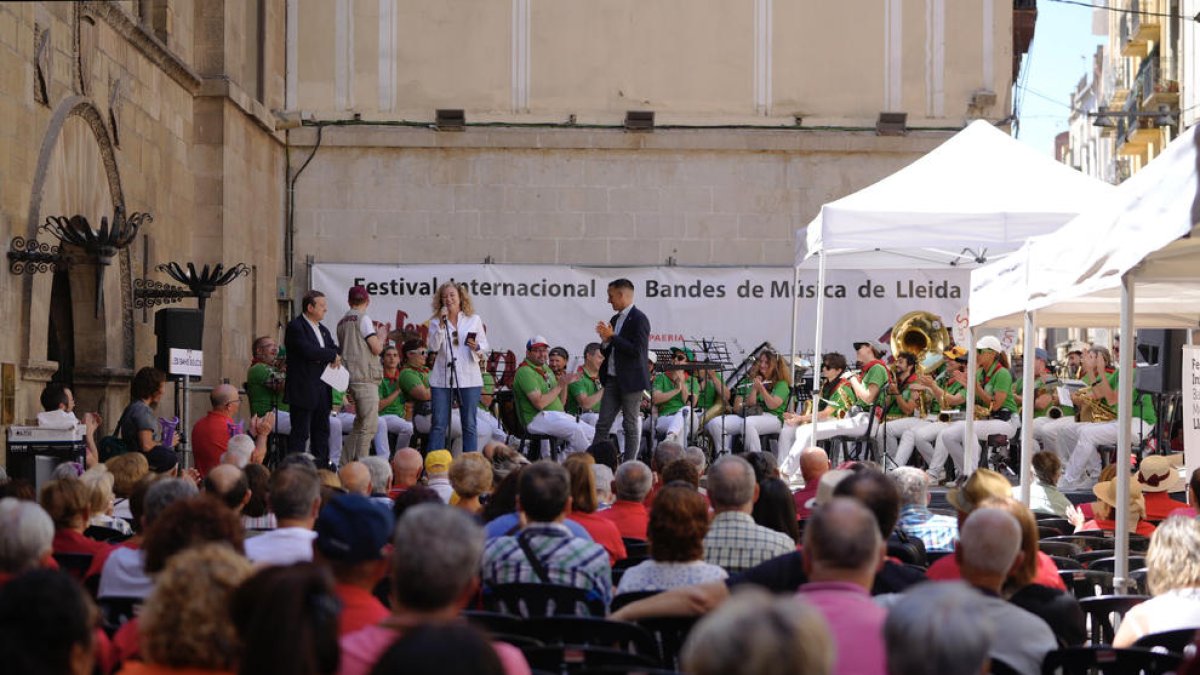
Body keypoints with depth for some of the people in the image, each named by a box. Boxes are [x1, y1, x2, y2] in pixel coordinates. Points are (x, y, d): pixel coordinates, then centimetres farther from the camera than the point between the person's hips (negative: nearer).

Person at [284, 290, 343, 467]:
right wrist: (332, 355, -10)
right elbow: (308, 351, -22)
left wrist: (335, 358, -8)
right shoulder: (295, 327, -9)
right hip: (303, 391, -9)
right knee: (300, 433, -7)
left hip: (322, 391, 9)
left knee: (322, 431, 10)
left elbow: (335, 350, 17)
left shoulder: (323, 329, 19)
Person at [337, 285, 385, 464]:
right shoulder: (363, 319, -7)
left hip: (350, 376, 8)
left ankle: (346, 463, 16)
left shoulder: (342, 322, 16)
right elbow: (377, 348, -11)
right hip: (365, 378, -8)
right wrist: (381, 337, 10)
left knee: (360, 423, 17)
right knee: (369, 425, -7)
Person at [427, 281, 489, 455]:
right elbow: (434, 346, -7)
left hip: (468, 377, 0)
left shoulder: (474, 319, 7)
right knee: (439, 424, -1)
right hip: (442, 378, 0)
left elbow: (484, 344, 10)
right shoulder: (436, 321, 7)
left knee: (469, 424, 3)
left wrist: (477, 347, -12)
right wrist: (442, 324, -13)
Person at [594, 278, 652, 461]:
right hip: (612, 378, 8)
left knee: (631, 426, -2)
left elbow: (637, 350, -21)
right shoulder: (615, 319, 16)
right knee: (602, 424, 4)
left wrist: (612, 336, -16)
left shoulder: (639, 319, -10)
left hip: (631, 380, -8)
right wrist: (605, 340, 0)